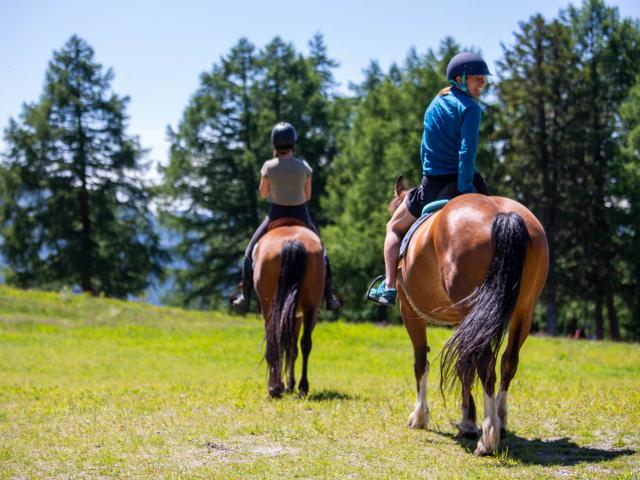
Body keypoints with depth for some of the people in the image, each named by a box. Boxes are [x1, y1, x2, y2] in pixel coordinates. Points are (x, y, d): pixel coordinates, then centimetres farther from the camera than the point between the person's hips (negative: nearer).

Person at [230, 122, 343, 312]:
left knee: (251, 251, 17)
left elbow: (263, 193, 2)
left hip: (276, 215, -1)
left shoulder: (269, 166, -13)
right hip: (301, 216, 1)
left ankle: (244, 296, 14)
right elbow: (308, 196, 1)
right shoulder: (304, 167, -8)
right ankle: (330, 297, 19)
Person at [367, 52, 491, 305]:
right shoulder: (470, 107, -7)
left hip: (433, 185, 3)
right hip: (463, 182, -3)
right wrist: (465, 188, -20)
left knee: (394, 228, 23)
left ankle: (389, 286, 11)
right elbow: (467, 151, -19)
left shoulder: (435, 104, 12)